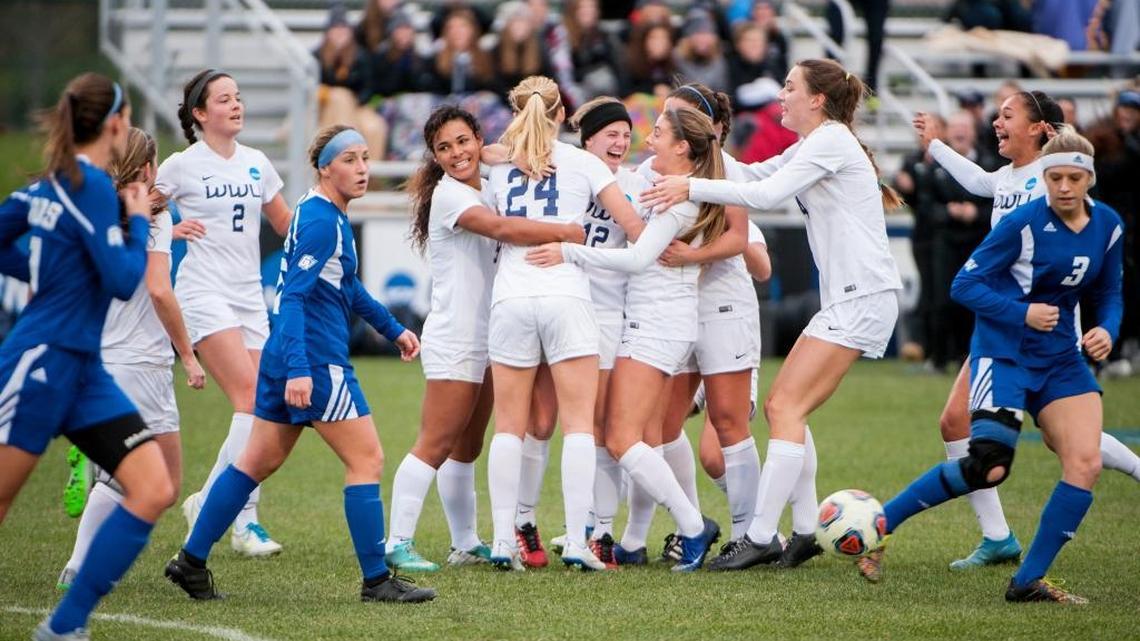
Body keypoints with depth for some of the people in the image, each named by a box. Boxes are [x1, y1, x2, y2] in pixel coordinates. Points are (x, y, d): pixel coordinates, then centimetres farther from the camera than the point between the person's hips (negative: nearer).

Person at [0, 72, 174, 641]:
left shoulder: (52, 182, 11)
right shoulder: (90, 184, -14)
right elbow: (123, 280, -17)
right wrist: (139, 220, -3)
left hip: (82, 370, 9)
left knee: (154, 491, -2)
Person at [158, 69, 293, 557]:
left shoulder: (256, 164, 13)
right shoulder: (183, 165, -3)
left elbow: (287, 224, 23)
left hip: (249, 296, 6)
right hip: (205, 293, -6)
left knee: (257, 408, 0)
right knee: (251, 397, -19)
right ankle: (246, 521, -16)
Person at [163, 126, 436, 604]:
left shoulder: (332, 216, 15)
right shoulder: (320, 222, -16)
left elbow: (346, 286, 30)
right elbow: (293, 296, -23)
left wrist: (391, 328, 35)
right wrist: (298, 369, -30)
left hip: (285, 358, 10)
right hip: (315, 361, -10)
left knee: (258, 461, 14)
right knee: (366, 459, -4)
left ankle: (191, 561, 16)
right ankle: (376, 581, -2)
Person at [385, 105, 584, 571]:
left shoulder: (484, 191, 16)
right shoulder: (448, 195, -13)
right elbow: (501, 229, -28)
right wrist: (565, 232, -28)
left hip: (484, 337, 9)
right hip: (452, 337, -9)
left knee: (466, 447, 11)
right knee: (435, 445, -11)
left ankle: (466, 544, 14)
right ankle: (398, 543, -12)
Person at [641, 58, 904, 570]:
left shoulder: (831, 140, -12)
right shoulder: (812, 146, 18)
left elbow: (767, 194, -22)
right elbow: (754, 175, 19)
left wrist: (692, 187, -22)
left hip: (862, 297, -10)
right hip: (843, 298, 10)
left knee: (786, 408, -14)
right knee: (782, 406, 9)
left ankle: (761, 536, -16)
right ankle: (805, 529, 11)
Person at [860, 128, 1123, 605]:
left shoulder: (1107, 226, 2)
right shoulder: (1024, 223, -15)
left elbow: (1109, 294, 15)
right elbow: (965, 284, -12)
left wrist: (1107, 330, -6)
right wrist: (1023, 314, -23)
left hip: (1060, 356, 6)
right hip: (1003, 353, -6)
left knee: (1086, 463, -11)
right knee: (988, 468, -17)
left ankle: (1029, 581, -1)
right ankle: (879, 524, 1)